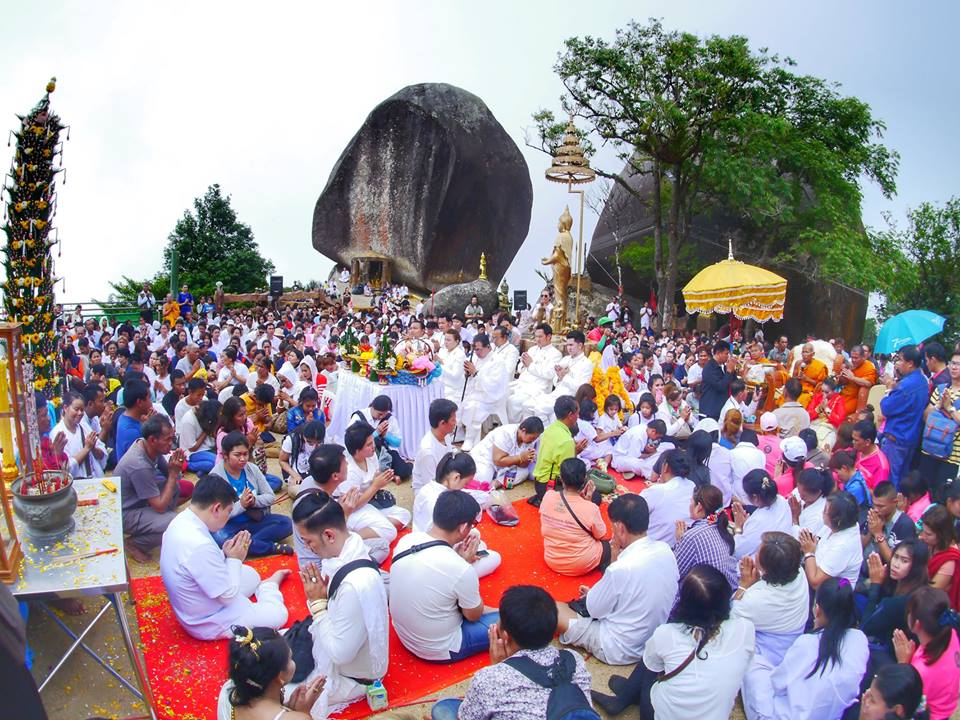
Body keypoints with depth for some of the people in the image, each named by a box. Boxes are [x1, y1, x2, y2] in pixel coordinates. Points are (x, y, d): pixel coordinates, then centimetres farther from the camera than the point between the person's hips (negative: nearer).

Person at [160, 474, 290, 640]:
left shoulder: (181, 521, -10)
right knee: (278, 614, 4)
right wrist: (235, 559, -14)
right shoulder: (199, 546, -38)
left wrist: (224, 554, -7)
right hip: (207, 623, -9)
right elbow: (228, 597, -26)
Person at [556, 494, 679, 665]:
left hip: (620, 651, -7)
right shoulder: (665, 549, -13)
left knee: (554, 609, 1)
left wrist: (614, 560, -15)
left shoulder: (621, 569, -34)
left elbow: (594, 610, -15)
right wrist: (597, 592, 8)